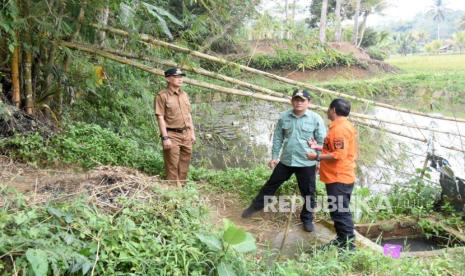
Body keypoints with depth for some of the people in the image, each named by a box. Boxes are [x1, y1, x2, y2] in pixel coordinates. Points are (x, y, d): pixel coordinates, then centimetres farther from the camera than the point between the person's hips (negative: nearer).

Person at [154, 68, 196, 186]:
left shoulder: (184, 95, 12)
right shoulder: (162, 96, -9)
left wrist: (192, 133, 13)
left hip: (186, 134, 6)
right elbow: (160, 117, -13)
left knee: (184, 164, 13)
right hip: (172, 135, -6)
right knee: (172, 166, 0)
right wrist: (165, 138, -17)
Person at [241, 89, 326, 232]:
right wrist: (274, 156, 5)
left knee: (308, 193, 9)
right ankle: (256, 206, 34)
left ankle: (307, 219, 30)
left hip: (306, 163, -2)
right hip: (286, 161, 3)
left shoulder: (316, 119, -9)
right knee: (271, 184, 16)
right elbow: (278, 138, 6)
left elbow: (322, 142, -4)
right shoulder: (283, 117, -1)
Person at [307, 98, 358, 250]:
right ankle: (342, 239, 28)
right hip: (338, 177, 11)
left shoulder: (340, 128, -19)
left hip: (339, 179, -11)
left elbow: (339, 154, -26)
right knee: (338, 211, 18)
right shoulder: (342, 126, 14)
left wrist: (318, 156, -19)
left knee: (340, 212, -4)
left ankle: (348, 245, 4)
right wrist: (318, 147, 18)